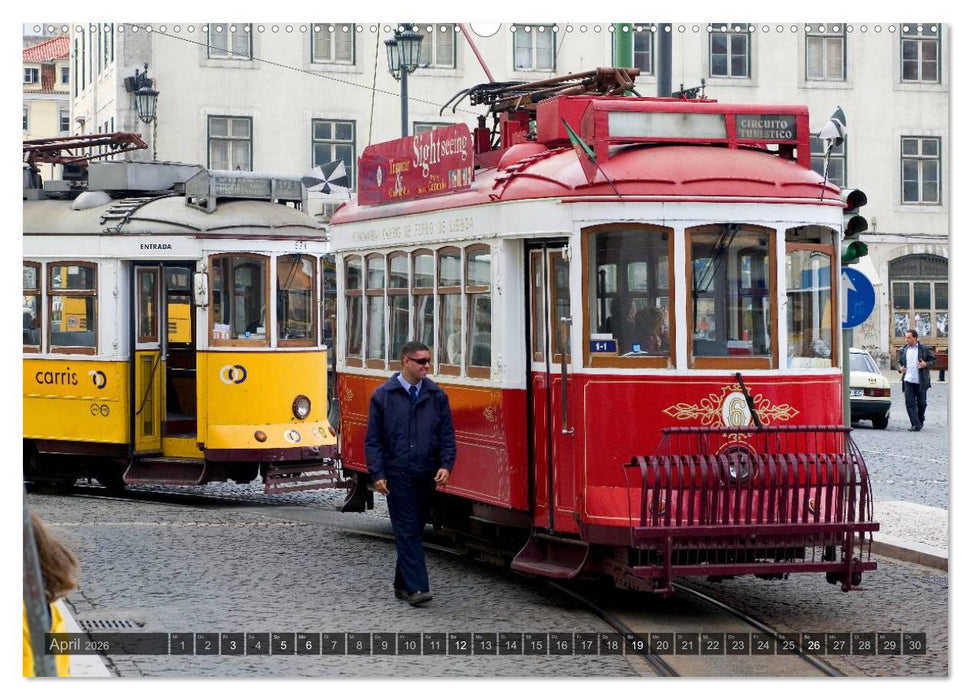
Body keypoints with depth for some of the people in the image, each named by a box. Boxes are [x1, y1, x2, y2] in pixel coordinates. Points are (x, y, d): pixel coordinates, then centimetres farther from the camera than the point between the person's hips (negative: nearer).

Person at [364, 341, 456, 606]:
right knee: (407, 529, -7)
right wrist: (377, 474, -8)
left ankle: (403, 584, 21)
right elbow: (373, 439, 0)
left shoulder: (436, 395, 6)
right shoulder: (383, 395, -1)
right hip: (397, 474, -3)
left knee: (414, 529, 10)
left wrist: (446, 465, -7)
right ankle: (416, 587, -11)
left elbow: (446, 434, 7)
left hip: (426, 475, 3)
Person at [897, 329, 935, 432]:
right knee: (910, 403, -8)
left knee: (921, 403, 7)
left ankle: (920, 422, 28)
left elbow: (933, 360, 4)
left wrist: (926, 364, -16)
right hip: (908, 381, 2)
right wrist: (900, 368, -2)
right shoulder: (903, 350, 10)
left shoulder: (924, 349, 1)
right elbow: (899, 361, 19)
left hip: (921, 381, -2)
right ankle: (915, 424, -8)